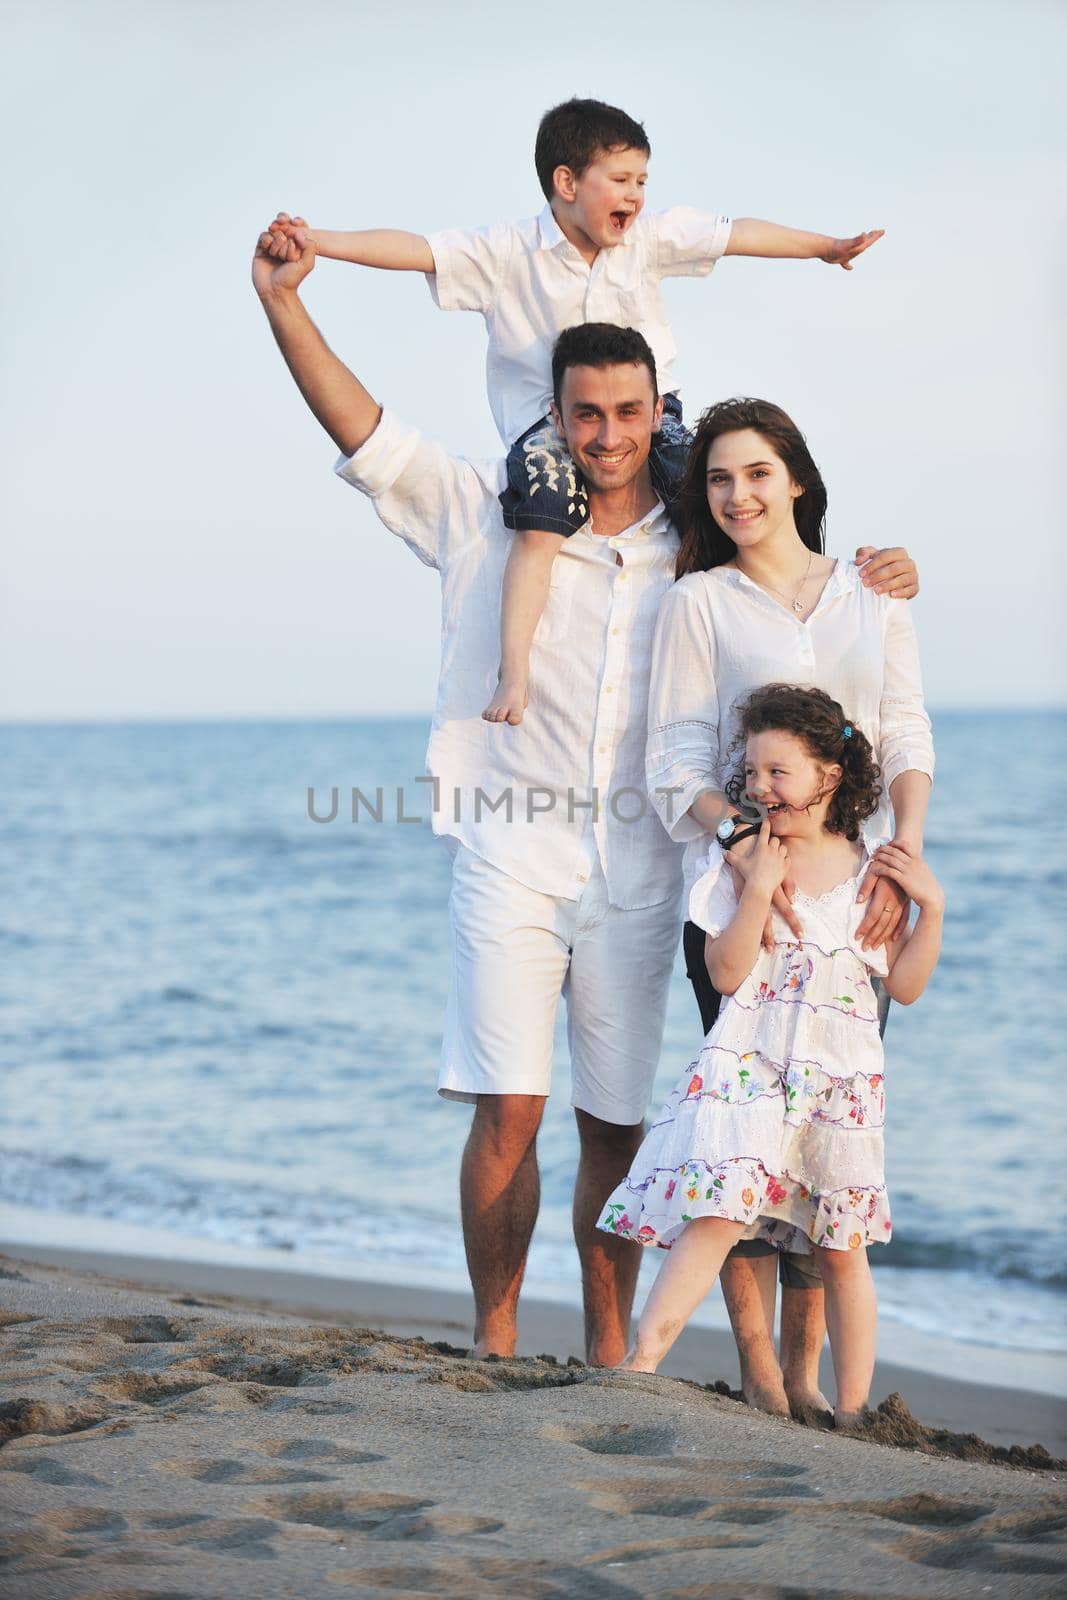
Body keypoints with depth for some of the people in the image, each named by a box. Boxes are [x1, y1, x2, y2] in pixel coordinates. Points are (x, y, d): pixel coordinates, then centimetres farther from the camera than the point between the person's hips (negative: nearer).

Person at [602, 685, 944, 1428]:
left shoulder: (873, 870, 6)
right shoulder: (742, 862, 3)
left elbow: (905, 985, 7)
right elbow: (727, 972, -7)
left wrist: (931, 905, -3)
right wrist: (760, 889, -15)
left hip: (843, 1077, 1)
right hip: (749, 1065, -1)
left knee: (843, 1244, 5)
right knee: (718, 1213, -18)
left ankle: (853, 1408, 12)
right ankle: (641, 1360, -18)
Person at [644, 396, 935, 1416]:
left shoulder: (873, 595, 14)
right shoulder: (700, 600, 6)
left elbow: (909, 741, 8)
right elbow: (678, 759, -1)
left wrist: (903, 857, -9)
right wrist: (743, 844, -19)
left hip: (856, 894, 2)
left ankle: (806, 1367, 7)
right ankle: (758, 1371, -2)